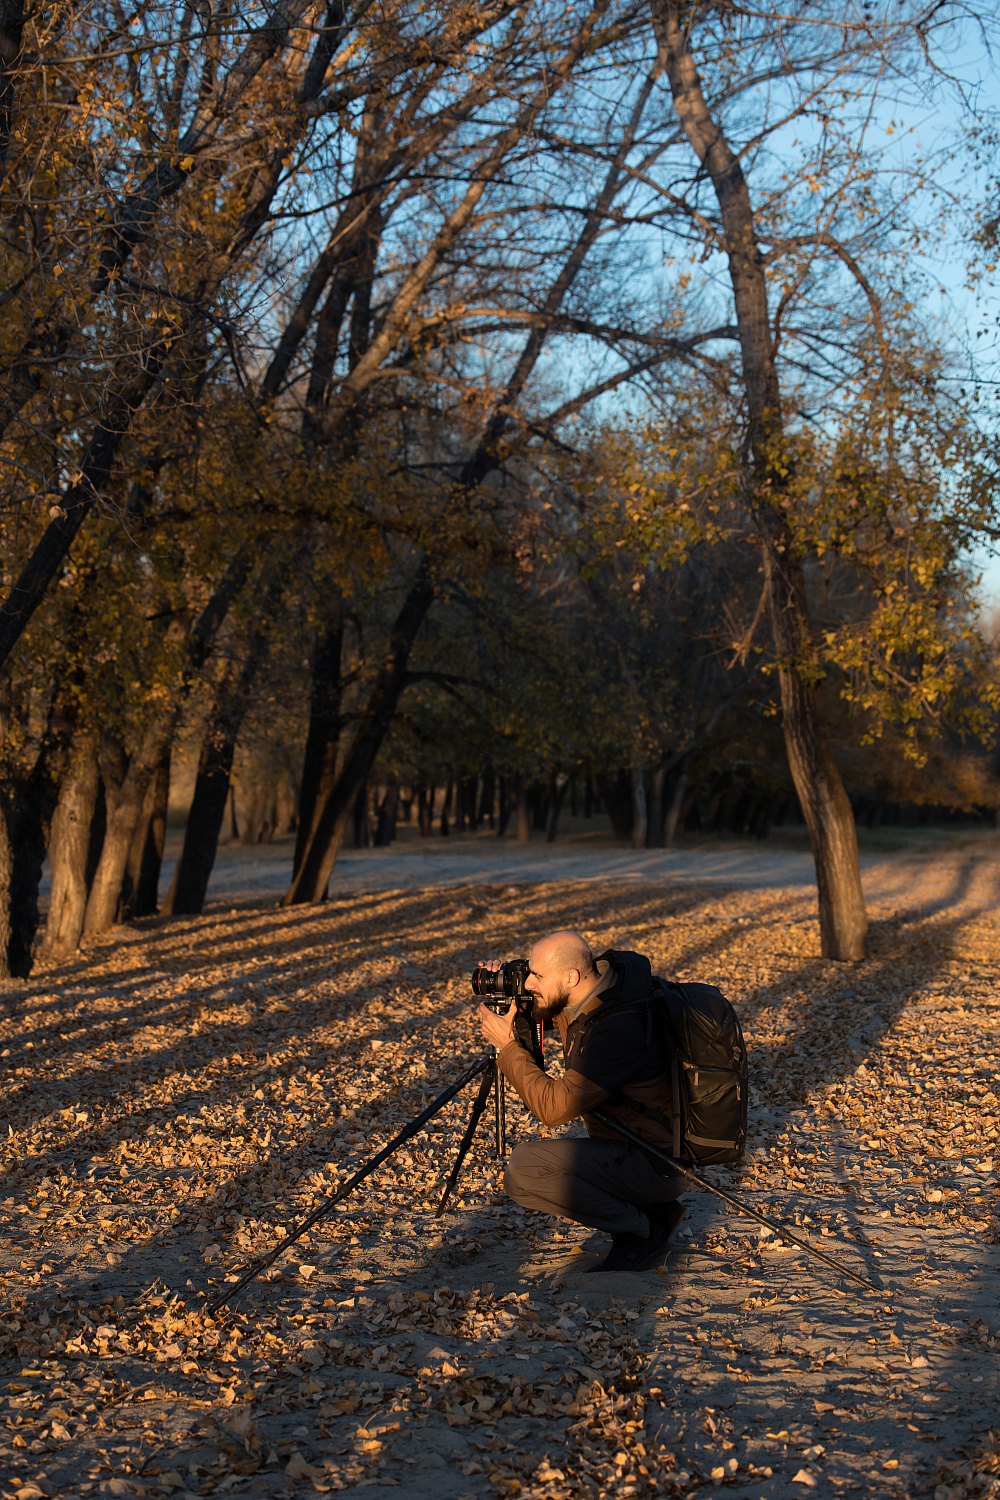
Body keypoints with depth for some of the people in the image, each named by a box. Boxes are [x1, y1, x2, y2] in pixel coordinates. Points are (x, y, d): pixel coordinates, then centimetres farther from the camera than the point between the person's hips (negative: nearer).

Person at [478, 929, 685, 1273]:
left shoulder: (619, 1030, -28)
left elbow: (554, 1107, -28)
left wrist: (506, 1046, -17)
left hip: (657, 1164, -10)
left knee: (524, 1170, -22)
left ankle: (644, 1232, -7)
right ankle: (653, 1211, 11)